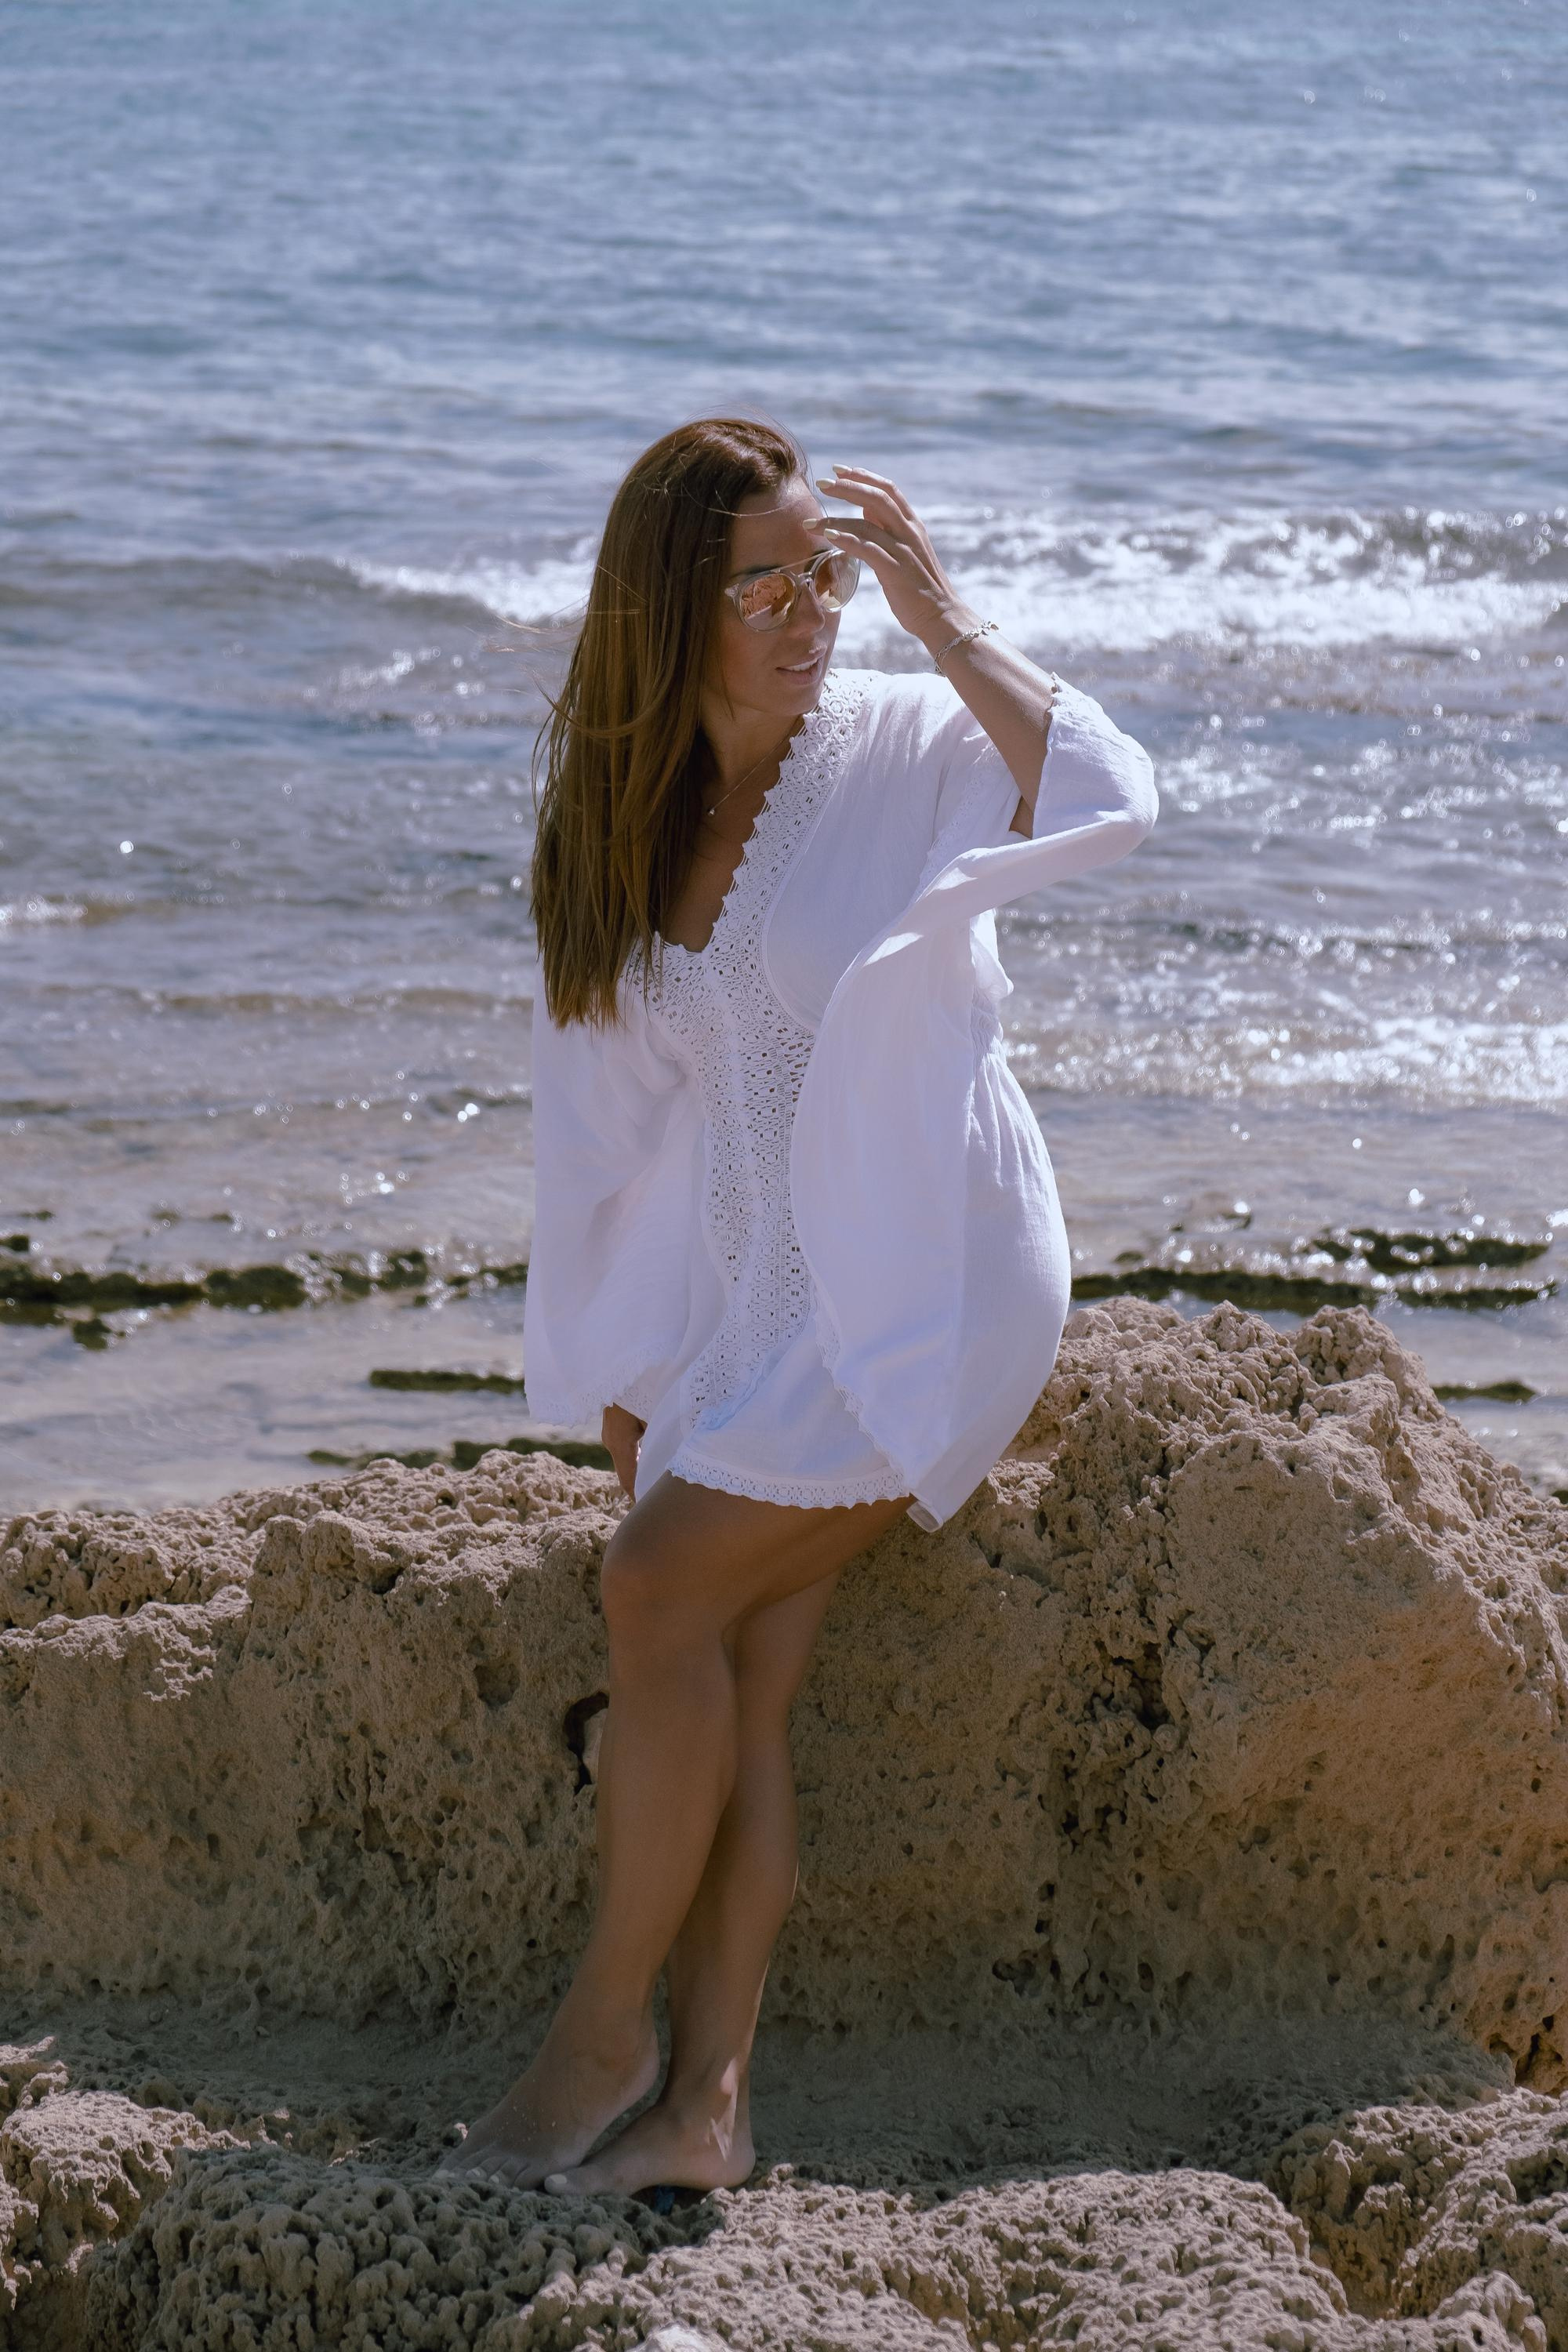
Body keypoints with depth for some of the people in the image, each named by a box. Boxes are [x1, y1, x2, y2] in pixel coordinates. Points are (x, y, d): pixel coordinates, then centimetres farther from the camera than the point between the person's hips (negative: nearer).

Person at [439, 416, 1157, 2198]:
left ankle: (608, 2024, -5)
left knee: (660, 1589, -16)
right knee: (733, 1682, -6)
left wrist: (945, 622, -22)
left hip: (924, 1288, -5)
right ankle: (707, 2102, -5)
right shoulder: (617, 820, 7)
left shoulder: (905, 750, -7)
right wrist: (627, 1385, 11)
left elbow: (1110, 804, -29)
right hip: (739, 1301, 5)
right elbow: (612, 1128, 13)